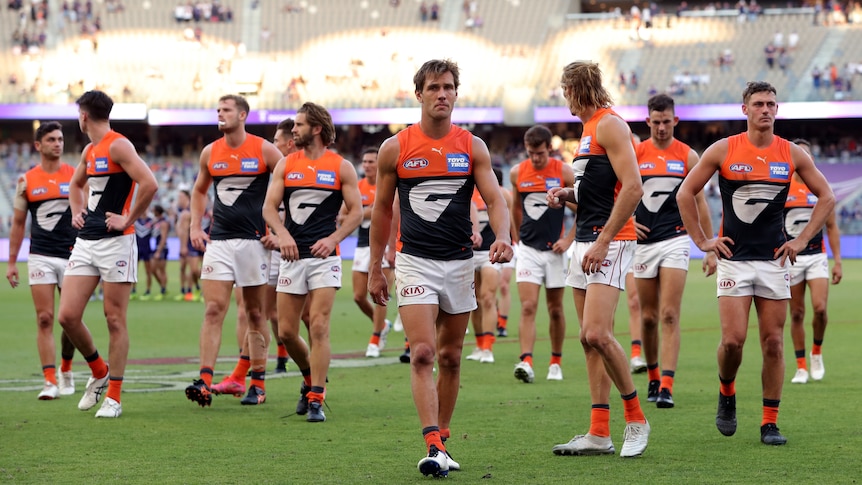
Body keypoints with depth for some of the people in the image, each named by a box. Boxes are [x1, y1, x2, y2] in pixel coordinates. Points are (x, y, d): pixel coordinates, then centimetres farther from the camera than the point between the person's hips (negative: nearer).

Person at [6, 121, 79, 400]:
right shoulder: (26, 181, 4)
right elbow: (18, 222, 10)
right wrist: (12, 262, 7)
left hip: (72, 256, 0)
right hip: (40, 258, 0)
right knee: (44, 319, -7)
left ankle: (66, 370, 27)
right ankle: (50, 380, -7)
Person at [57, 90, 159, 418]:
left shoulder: (118, 146, -11)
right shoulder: (89, 150, 16)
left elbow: (149, 184, -23)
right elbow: (76, 184, 37)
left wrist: (128, 220, -16)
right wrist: (76, 212, 20)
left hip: (116, 243, -8)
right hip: (85, 241, 8)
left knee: (115, 320, -2)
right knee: (67, 316, 1)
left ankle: (113, 397, 4)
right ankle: (98, 372, 23)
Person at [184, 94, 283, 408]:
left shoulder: (264, 150, -3)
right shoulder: (210, 153, 8)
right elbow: (199, 191, 24)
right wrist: (195, 226, 12)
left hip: (253, 240, -3)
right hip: (218, 241, 3)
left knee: (255, 313, 5)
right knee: (213, 309, -8)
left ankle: (258, 384, 11)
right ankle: (205, 383, -14)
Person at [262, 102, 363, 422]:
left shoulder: (341, 167, 1)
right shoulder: (285, 165, 9)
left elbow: (356, 212, 2)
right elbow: (269, 206, 5)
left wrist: (332, 239, -13)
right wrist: (282, 234, -14)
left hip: (324, 257, -3)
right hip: (292, 256, 3)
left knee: (319, 327, -12)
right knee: (286, 331, 3)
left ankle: (316, 399, -7)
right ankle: (310, 378, 30)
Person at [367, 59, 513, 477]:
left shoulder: (472, 148, 2)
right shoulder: (395, 148, 0)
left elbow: (495, 199, -3)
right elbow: (382, 209, 9)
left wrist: (502, 237, -24)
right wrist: (375, 268, 10)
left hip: (459, 262, 2)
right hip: (414, 261, -2)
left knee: (450, 356, 9)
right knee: (422, 353, -14)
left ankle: (442, 438, 22)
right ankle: (434, 447, -21)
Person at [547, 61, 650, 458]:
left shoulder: (609, 125, -9)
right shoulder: (589, 130, 20)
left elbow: (632, 188, -19)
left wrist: (603, 241, -21)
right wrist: (568, 195, 11)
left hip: (610, 241, -10)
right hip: (586, 242, 10)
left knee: (597, 333, -19)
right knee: (590, 339, 7)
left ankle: (636, 419, -6)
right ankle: (599, 433, 8)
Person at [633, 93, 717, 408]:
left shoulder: (688, 157, 3)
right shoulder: (634, 154, 4)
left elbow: (700, 204, 5)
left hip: (676, 240, -2)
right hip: (643, 241, 2)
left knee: (669, 315, -12)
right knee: (648, 317, 8)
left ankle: (667, 387, -18)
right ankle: (653, 377, 26)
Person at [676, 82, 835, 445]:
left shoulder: (792, 154, 2)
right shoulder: (723, 150, -2)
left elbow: (826, 197, 12)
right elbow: (685, 193, 4)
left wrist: (802, 239, 4)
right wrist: (702, 240, 1)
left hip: (774, 260, 2)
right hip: (734, 258, -2)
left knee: (773, 343, 0)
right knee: (733, 340, -11)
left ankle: (770, 423, 7)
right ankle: (726, 394, 18)